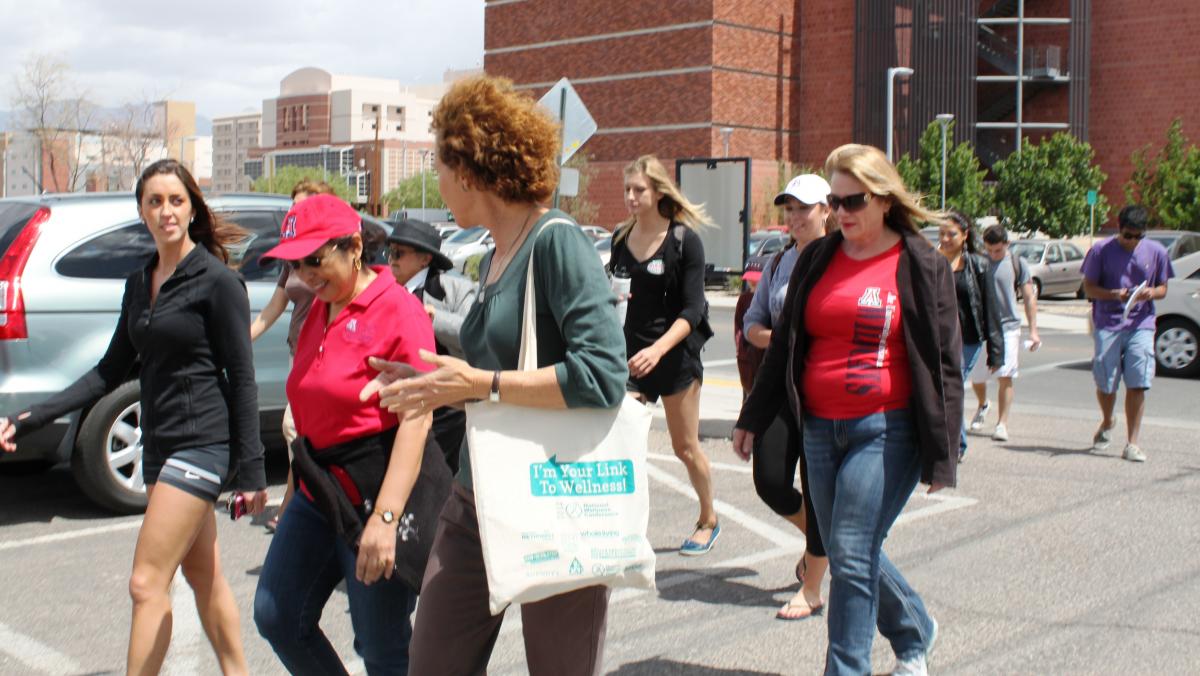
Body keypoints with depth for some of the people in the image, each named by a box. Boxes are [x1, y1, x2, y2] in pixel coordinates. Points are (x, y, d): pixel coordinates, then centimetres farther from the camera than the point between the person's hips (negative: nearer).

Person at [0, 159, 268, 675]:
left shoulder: (217, 281, -11)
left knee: (147, 584, -9)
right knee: (203, 577, 16)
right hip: (159, 445, 8)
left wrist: (250, 471, -13)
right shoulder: (140, 283, 11)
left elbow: (242, 379, -12)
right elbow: (112, 370, 14)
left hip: (202, 443, -8)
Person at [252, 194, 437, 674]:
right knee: (275, 616, 10)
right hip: (317, 490, 9)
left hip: (374, 491, -8)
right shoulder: (319, 310, 11)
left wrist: (385, 517, -28)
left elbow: (416, 419, -22)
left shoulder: (397, 309, -14)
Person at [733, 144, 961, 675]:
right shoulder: (817, 259, 11)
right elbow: (784, 344, 17)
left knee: (852, 557, -8)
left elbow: (944, 362, -3)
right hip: (820, 428, 6)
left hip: (885, 431, -5)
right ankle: (914, 631, 38)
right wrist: (753, 417, 17)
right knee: (847, 554, 13)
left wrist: (942, 453, -7)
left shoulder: (920, 266, -3)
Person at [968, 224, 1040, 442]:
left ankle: (1002, 424, -3)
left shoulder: (1017, 264, 0)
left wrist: (1033, 330, -3)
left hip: (1008, 327, -2)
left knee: (1006, 377, -9)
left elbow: (1029, 297, 2)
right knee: (976, 377, 9)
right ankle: (983, 405, 40)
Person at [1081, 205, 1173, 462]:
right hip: (1107, 325, -1)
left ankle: (1132, 443, 1)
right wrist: (1115, 294, -18)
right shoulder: (1101, 251, -1)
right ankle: (1107, 423, 34)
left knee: (1137, 384, -7)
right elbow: (1088, 287, 1)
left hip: (1141, 325, 1)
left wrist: (1151, 293, -12)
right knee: (1105, 383, 3)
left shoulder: (1156, 252, 5)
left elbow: (1163, 289, 12)